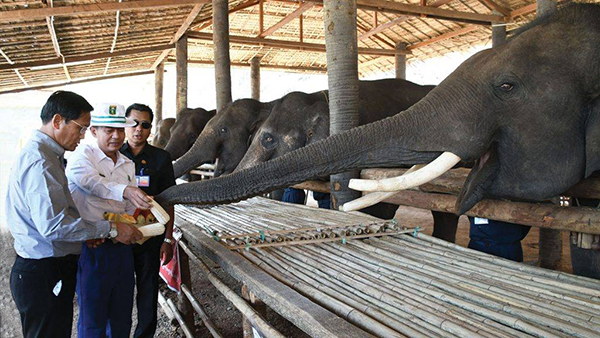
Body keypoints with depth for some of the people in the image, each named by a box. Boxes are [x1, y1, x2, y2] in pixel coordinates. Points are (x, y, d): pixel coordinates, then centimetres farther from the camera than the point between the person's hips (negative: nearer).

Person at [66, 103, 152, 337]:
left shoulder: (128, 164, 12)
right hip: (92, 248, -6)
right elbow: (91, 181, -31)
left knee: (122, 316, 16)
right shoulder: (83, 156, -8)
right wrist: (125, 190, -47)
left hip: (122, 247, 6)